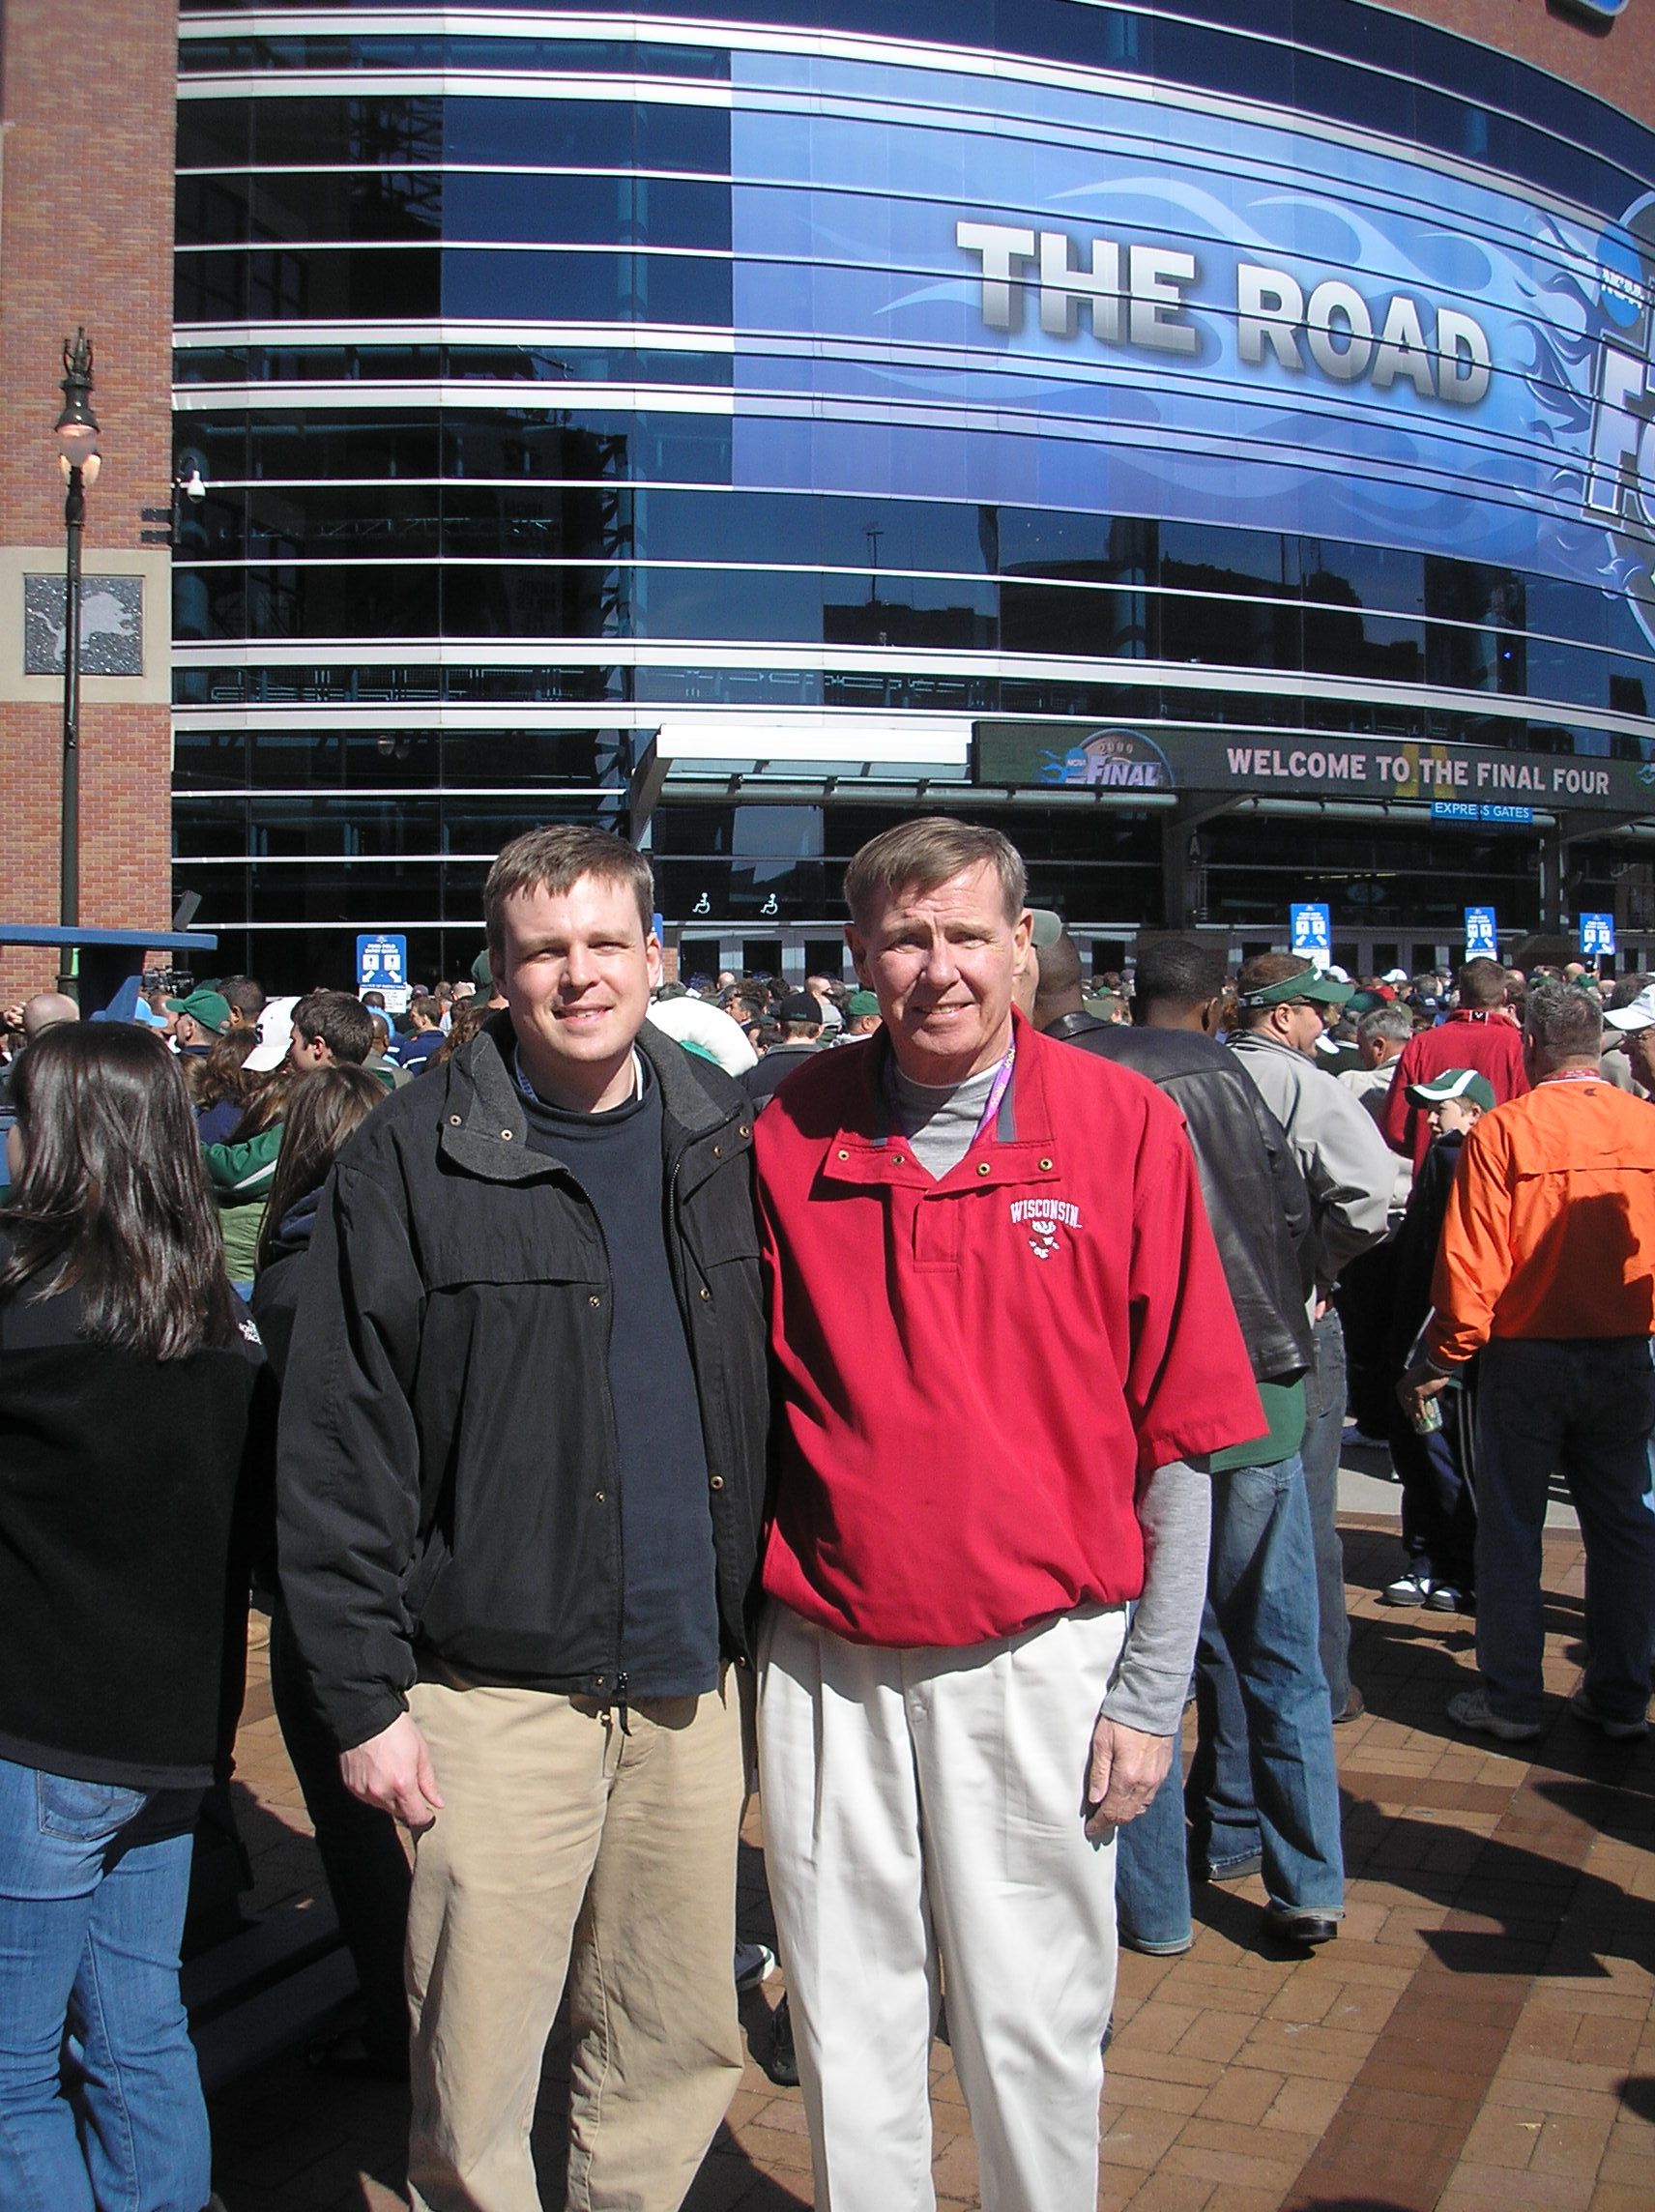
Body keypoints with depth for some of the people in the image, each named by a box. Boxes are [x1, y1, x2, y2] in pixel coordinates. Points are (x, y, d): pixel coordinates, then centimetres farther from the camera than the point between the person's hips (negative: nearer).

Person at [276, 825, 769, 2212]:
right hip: (502, 1691, -3)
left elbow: (782, 1393, 11)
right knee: (475, 2086, 5)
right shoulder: (415, 1160, -7)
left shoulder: (727, 1138, 6)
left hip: (694, 1680, 4)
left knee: (686, 2049, 15)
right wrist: (363, 1695, -9)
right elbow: (341, 1447, -7)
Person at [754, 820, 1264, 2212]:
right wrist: (734, 1634, 3)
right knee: (848, 2019, 15)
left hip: (1041, 1654, -2)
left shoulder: (1125, 1127, -6)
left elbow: (1181, 1435, -4)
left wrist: (1151, 1695, -4)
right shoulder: (791, 1132, 0)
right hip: (828, 1656, 2)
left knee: (1034, 2027, 11)